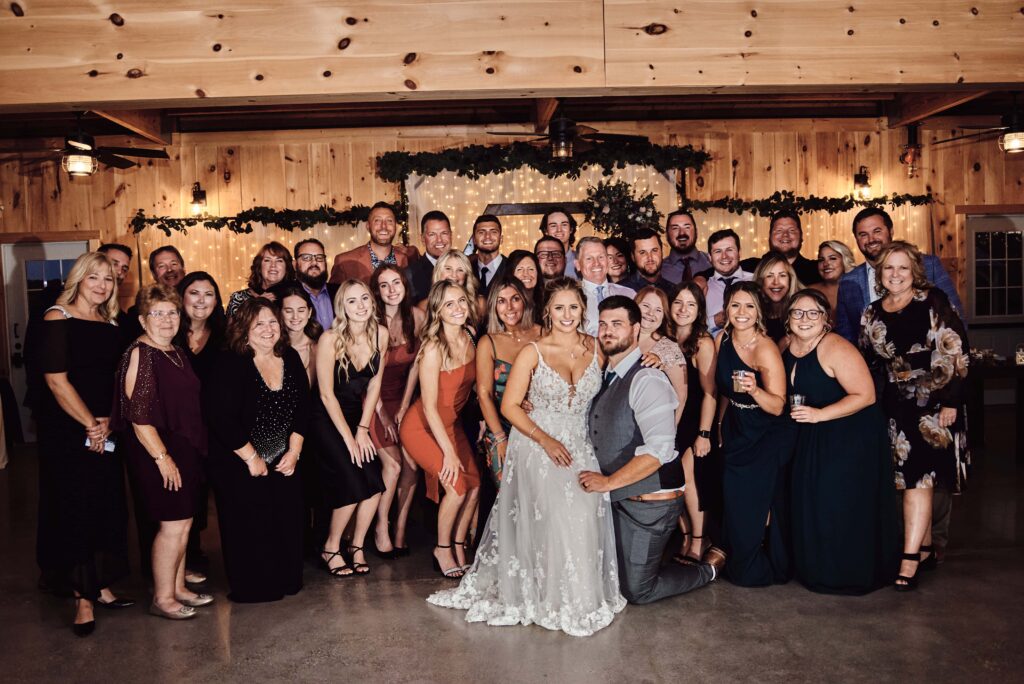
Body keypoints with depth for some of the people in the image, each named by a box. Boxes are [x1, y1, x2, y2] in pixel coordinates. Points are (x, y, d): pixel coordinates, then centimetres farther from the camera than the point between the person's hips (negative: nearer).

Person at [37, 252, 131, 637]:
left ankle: (100, 586, 24)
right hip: (67, 432, -6)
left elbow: (116, 379, 9)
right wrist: (90, 424, -12)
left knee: (108, 509, 10)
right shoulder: (57, 318, -8)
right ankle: (82, 598, 10)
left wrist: (108, 421, -7)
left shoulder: (111, 323, 9)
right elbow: (56, 380, -13)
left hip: (106, 431, 6)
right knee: (74, 511, 1)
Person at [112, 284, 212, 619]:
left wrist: (195, 448, 15)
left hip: (186, 447, 8)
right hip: (158, 452, -8)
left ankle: (177, 588, 26)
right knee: (173, 524, -3)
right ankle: (162, 598, 10)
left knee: (184, 522, 13)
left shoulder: (178, 353, 12)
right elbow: (137, 414, -18)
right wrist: (162, 457, -20)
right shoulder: (139, 353, -13)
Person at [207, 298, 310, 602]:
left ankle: (287, 581, 22)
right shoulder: (231, 365, -16)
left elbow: (302, 408, 5)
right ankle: (252, 588, 18)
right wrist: (252, 458, -16)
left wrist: (294, 451, -3)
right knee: (251, 528, -1)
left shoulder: (291, 359, 1)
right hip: (239, 464, -5)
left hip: (282, 461, 5)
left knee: (288, 519, 4)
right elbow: (223, 419, -21)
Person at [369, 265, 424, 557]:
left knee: (412, 464, -9)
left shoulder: (416, 317, -4)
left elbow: (414, 366, 0)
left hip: (402, 400, 3)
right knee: (393, 465, -15)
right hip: (374, 401, -3)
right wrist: (383, 415, -10)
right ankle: (381, 528, 5)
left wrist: (403, 409, -3)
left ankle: (400, 527, 8)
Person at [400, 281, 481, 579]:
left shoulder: (470, 336, -6)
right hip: (422, 428, -6)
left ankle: (459, 548, 15)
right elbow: (430, 406, -21)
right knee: (457, 486, -15)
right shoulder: (433, 348, -24)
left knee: (475, 484, -6)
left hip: (451, 423, 6)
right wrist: (449, 453, -20)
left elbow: (473, 384, 9)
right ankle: (442, 550, 9)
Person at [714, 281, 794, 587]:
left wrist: (754, 390, -43)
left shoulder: (766, 348, -23)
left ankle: (759, 571, 22)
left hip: (768, 437, -6)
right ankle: (738, 565, 31)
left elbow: (778, 406, -26)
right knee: (734, 502, 10)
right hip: (735, 431, 6)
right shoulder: (722, 340, -3)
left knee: (757, 504, -2)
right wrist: (720, 426, 17)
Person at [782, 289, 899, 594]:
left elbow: (865, 395, -22)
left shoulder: (836, 349, -20)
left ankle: (851, 574, 14)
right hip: (811, 440, 7)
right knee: (811, 503, 10)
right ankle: (817, 570, 27)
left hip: (852, 437, -7)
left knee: (842, 505, -5)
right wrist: (790, 410, 2)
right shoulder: (786, 347, 3)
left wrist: (819, 414, -26)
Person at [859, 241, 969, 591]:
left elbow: (956, 353, -9)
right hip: (896, 407, 5)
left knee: (917, 479, -10)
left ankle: (910, 560, -7)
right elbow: (867, 364, 14)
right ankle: (925, 549, 22)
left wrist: (951, 401, -13)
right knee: (912, 479, 9)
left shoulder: (933, 303, -6)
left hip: (932, 405, -5)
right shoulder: (872, 314, 8)